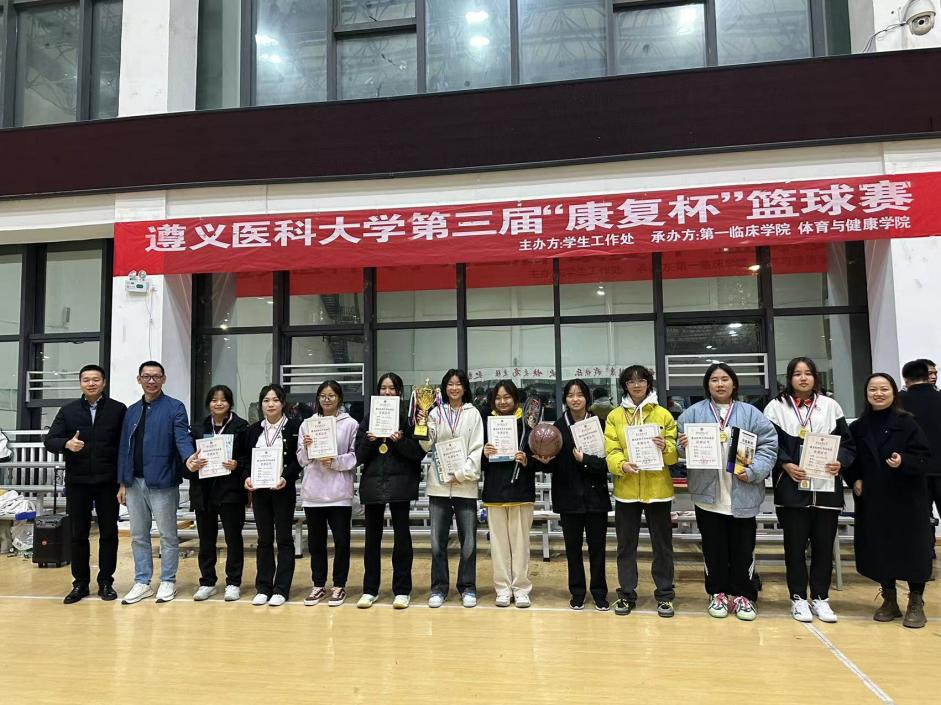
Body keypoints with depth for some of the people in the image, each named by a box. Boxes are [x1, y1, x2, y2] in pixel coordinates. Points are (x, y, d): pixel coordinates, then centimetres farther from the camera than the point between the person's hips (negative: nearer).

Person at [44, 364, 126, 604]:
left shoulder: (118, 410, 0)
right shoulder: (68, 411, 6)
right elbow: (49, 440, 2)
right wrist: (66, 443, -21)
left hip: (108, 482, -2)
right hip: (77, 482, 2)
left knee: (108, 532, 6)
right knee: (78, 534, 9)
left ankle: (106, 582, 17)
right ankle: (80, 583, 21)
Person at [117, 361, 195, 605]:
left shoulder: (175, 408, -4)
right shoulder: (132, 411, 13)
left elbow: (182, 438, -14)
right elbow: (124, 448, 13)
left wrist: (189, 459, -35)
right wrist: (122, 482, 9)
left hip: (162, 482, -5)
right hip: (135, 482, 6)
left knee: (168, 535, 5)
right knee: (138, 536, 13)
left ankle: (168, 581, 18)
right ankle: (142, 582, 25)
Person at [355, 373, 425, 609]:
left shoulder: (407, 418, 1)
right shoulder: (368, 419, 11)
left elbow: (419, 453, -4)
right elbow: (359, 456, 8)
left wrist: (400, 440, -19)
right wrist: (369, 441, -10)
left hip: (400, 483, -3)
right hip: (373, 483, 3)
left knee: (401, 535, 1)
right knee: (372, 536, 7)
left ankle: (402, 590, 11)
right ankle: (370, 590, 18)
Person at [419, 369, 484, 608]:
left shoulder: (473, 413, 4)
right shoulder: (436, 412, 7)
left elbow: (477, 449, -1)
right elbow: (427, 446, 1)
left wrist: (462, 474, -10)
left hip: (465, 485, -1)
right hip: (439, 484, 1)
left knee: (468, 540, 2)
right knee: (438, 541, 5)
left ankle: (467, 588, 17)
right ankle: (439, 588, 18)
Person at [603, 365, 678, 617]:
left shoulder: (663, 414, 4)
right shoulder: (615, 416, 5)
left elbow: (674, 453, 1)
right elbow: (611, 451, -2)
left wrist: (665, 447, -20)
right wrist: (622, 465, -22)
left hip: (657, 488, 0)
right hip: (626, 489, 1)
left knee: (662, 544, 8)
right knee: (626, 544, 8)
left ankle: (664, 595, 21)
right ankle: (626, 594, 21)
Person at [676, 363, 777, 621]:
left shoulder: (750, 413, 2)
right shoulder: (694, 413, 4)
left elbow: (768, 445, -2)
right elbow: (680, 442, 4)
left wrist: (753, 471, -13)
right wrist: (683, 445, -19)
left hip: (742, 495, 0)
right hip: (708, 494, 1)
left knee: (743, 548, 7)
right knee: (714, 548, 10)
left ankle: (743, 596, 21)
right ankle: (718, 594, 24)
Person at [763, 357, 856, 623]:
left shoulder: (830, 406, 10)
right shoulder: (776, 407, 3)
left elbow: (847, 442, 10)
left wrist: (840, 462, -8)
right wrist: (785, 464, -15)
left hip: (826, 486, 2)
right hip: (792, 487, -2)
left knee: (824, 544, 8)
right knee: (795, 544, 4)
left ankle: (820, 598, 21)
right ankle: (798, 598, 16)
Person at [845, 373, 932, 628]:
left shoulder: (907, 423, -4)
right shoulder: (858, 427, 5)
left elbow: (924, 457, -8)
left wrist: (903, 462, -26)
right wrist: (854, 480, -4)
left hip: (906, 498, -3)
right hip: (871, 500, 3)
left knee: (911, 547, 2)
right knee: (879, 549, 7)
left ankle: (916, 604, 17)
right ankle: (889, 600, 22)